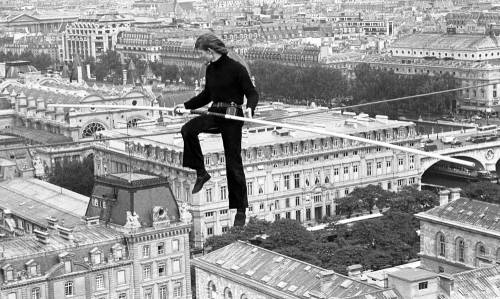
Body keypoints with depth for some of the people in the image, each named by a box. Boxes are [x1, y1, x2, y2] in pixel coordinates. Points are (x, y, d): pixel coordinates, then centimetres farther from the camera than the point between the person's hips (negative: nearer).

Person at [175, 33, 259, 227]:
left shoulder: (236, 68, -12)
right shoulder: (210, 69, 9)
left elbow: (252, 94, -10)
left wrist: (250, 108, -30)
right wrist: (186, 105, 18)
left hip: (232, 116, -6)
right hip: (214, 113, 6)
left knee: (233, 164, -3)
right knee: (188, 130, -22)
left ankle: (240, 210, 9)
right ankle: (201, 172, -7)